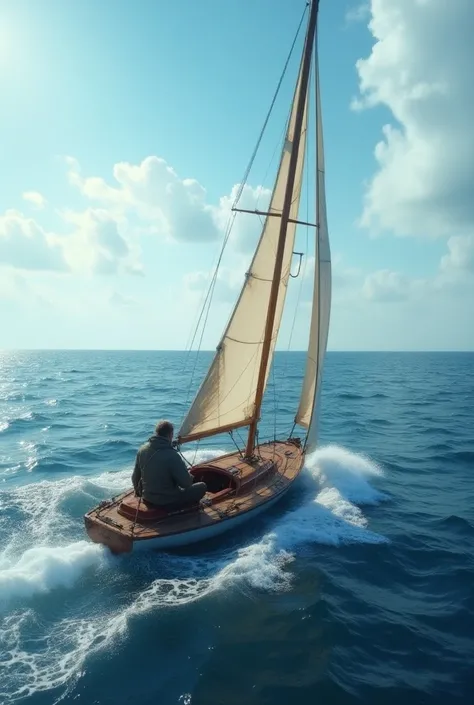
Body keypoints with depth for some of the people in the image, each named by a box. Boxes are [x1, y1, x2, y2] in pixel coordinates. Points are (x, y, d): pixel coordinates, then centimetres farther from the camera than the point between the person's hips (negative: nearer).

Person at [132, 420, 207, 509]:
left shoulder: (142, 449, -7)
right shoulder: (172, 455, -28)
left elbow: (135, 476, 6)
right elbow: (186, 483, -20)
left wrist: (137, 490, 26)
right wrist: (190, 477, 3)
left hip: (147, 498, 7)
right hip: (167, 502, -7)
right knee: (202, 486, 6)